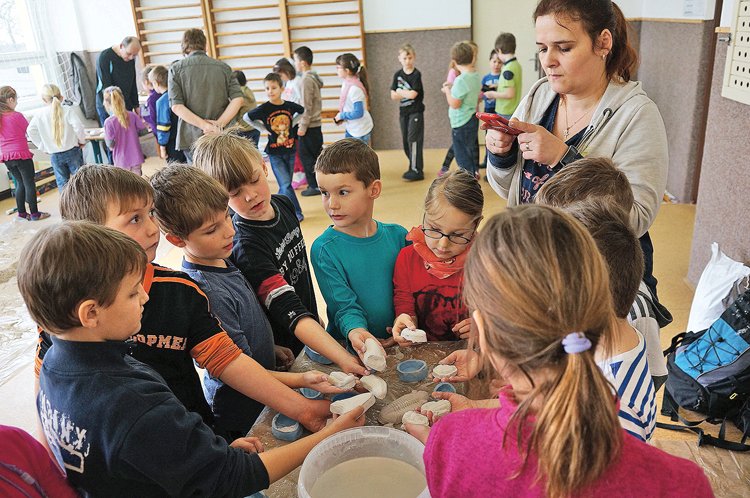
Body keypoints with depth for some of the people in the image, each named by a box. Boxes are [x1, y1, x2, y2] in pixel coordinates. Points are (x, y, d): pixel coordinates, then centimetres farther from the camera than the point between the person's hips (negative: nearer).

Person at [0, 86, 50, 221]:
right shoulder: (16, 115, -13)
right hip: (21, 154, -6)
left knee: (20, 183, 17)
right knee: (30, 183, 2)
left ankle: (21, 212, 19)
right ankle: (34, 213, 5)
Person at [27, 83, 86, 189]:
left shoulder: (39, 115, 1)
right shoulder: (67, 110, -9)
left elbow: (30, 131, 0)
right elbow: (78, 125, -20)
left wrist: (43, 147, 9)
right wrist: (82, 140, -4)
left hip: (54, 155, 2)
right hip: (72, 151, -2)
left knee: (62, 183, 10)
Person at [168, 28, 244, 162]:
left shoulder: (176, 69, 2)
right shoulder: (223, 67, 7)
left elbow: (176, 106, -9)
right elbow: (238, 99, -3)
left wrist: (205, 125, -13)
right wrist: (219, 124, -8)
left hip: (192, 138, -1)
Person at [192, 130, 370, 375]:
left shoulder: (284, 204, -5)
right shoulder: (245, 248, -28)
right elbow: (290, 312, -35)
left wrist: (316, 319, 14)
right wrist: (343, 359, -44)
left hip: (311, 339, 7)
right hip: (285, 354, -7)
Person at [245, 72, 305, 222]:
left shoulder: (290, 106, -4)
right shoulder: (264, 109, -10)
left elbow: (303, 111, 17)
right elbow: (246, 118, 3)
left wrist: (293, 124, 4)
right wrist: (264, 129, -2)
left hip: (290, 151, 3)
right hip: (275, 153, -3)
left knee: (285, 185, 12)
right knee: (286, 185, -10)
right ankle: (297, 213, -3)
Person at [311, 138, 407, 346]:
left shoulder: (397, 235, 2)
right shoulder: (323, 249, -8)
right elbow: (345, 307, -10)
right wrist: (355, 331, -30)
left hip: (398, 343, 1)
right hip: (348, 348, -1)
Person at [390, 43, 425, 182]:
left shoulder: (416, 74, -9)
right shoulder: (397, 75, 6)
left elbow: (413, 94, -19)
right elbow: (393, 96, -2)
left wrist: (400, 92, -5)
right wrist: (407, 93, -14)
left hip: (416, 112, -6)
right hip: (403, 112, 6)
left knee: (414, 139, -11)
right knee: (405, 141, 10)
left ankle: (416, 171, -8)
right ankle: (414, 166, 23)